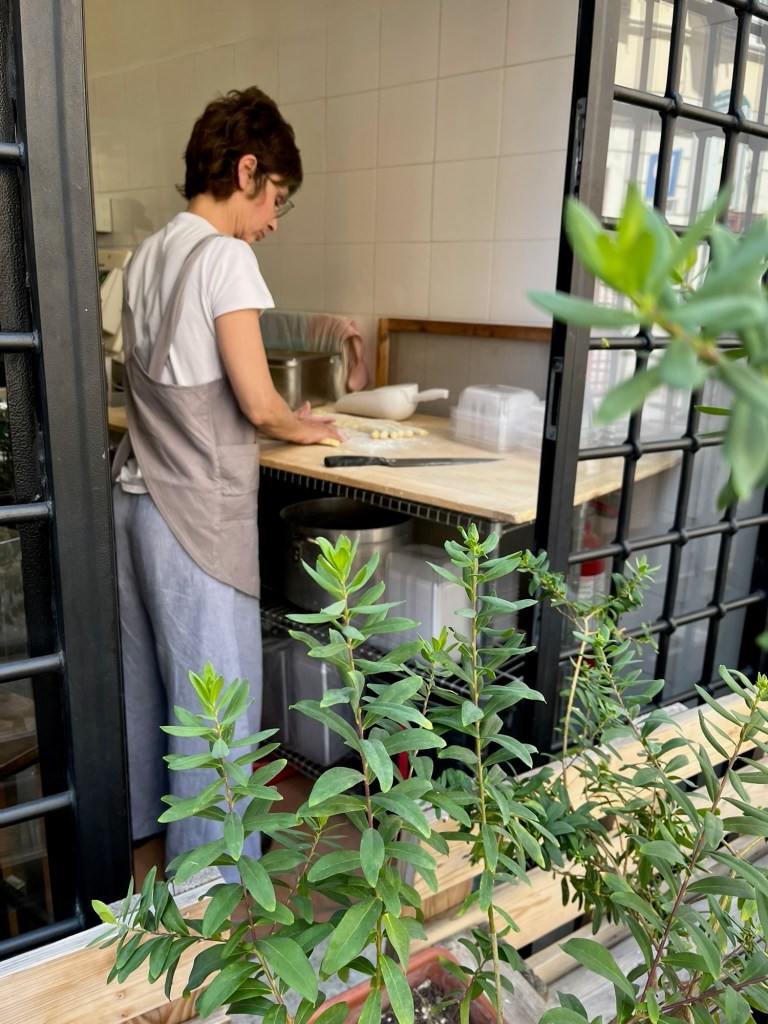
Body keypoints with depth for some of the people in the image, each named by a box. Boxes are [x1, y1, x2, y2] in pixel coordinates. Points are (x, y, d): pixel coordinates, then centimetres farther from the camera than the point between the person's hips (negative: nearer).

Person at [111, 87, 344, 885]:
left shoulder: (146, 256, 11)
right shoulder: (224, 256, -13)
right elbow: (258, 404, -17)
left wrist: (282, 419, 13)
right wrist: (305, 429, 3)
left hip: (136, 493, 9)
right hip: (197, 511, -8)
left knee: (144, 678, 19)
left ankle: (143, 834, 38)